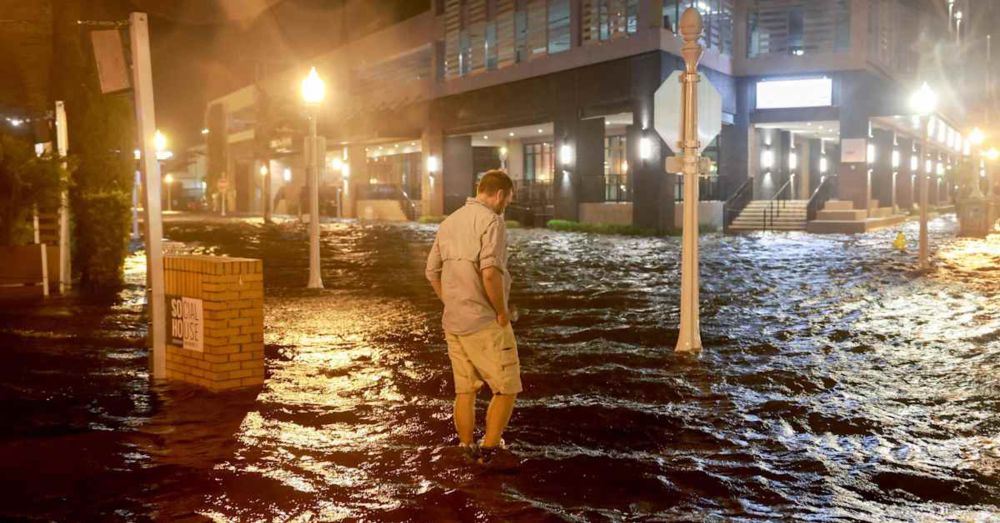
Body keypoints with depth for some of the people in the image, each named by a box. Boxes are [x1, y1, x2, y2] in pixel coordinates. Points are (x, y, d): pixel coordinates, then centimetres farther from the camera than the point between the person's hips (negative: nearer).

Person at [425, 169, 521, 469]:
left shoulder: (449, 222, 12)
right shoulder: (491, 221, -13)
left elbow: (433, 272, 17)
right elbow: (490, 273, -25)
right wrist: (502, 312, -14)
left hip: (453, 323, 8)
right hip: (485, 323, -8)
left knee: (465, 390, 15)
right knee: (506, 388, 4)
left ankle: (468, 451, 23)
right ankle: (490, 450, 7)